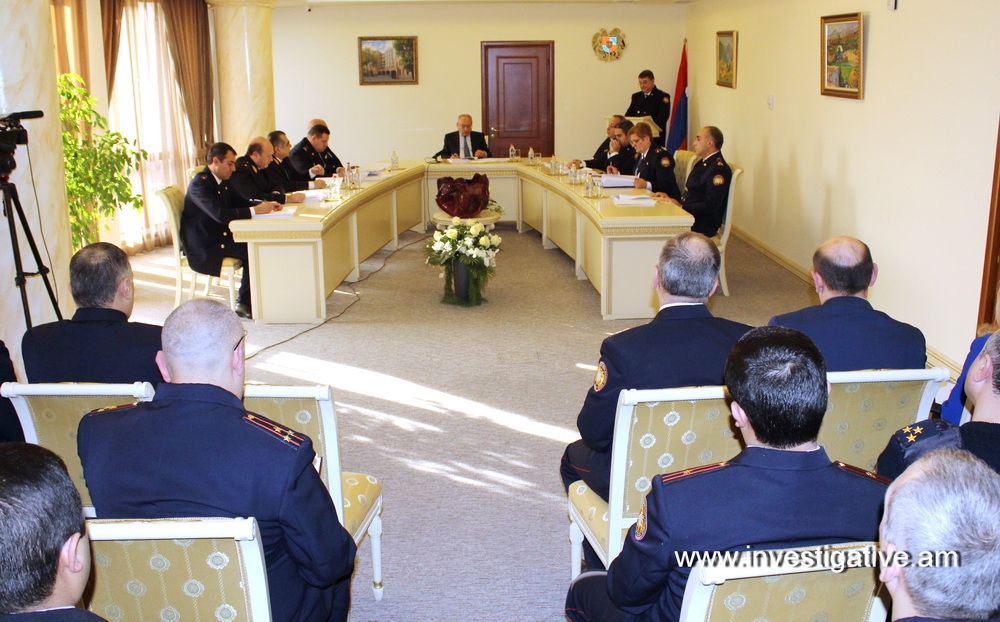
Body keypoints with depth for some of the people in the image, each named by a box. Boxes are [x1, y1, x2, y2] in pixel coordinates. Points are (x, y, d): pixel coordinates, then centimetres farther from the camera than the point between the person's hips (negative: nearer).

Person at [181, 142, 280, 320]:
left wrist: (265, 204, -3)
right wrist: (255, 210, -29)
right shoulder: (199, 184, -20)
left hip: (220, 237, 9)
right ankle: (244, 304, -8)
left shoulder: (222, 182, 10)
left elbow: (240, 201, 17)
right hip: (203, 247, -9)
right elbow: (220, 214, -31)